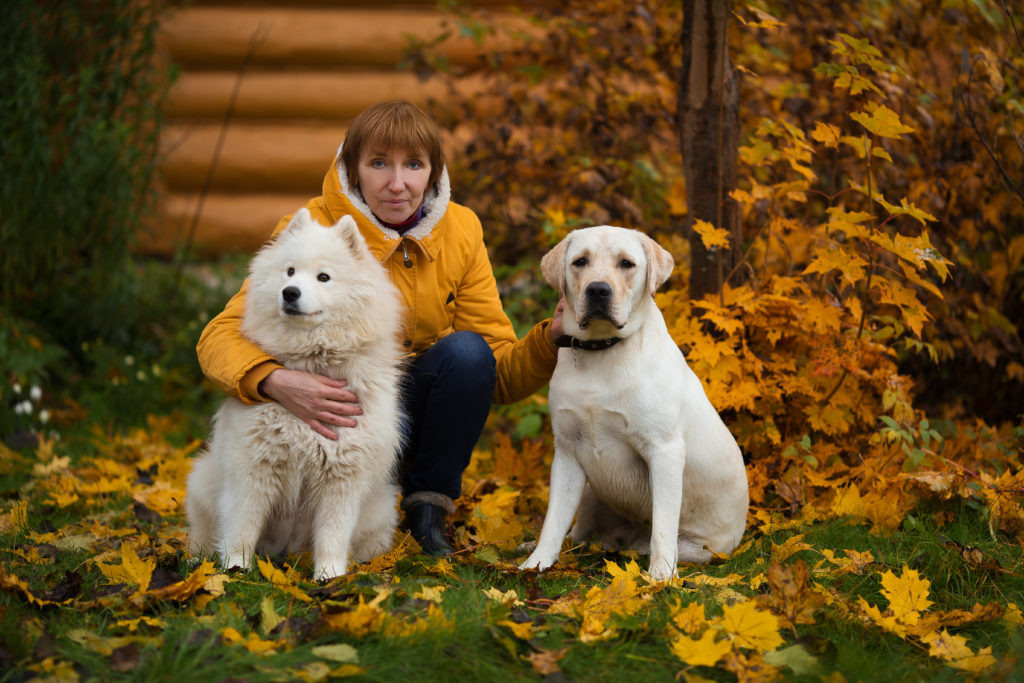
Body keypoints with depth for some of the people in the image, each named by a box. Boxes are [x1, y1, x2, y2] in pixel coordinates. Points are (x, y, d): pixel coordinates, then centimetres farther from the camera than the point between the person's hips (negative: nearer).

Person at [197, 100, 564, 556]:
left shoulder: (460, 232, -6)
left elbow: (501, 373, -6)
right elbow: (219, 338, -22)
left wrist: (551, 337, -28)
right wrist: (275, 381, -44)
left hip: (420, 407, 3)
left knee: (467, 351, -27)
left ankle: (428, 508, -9)